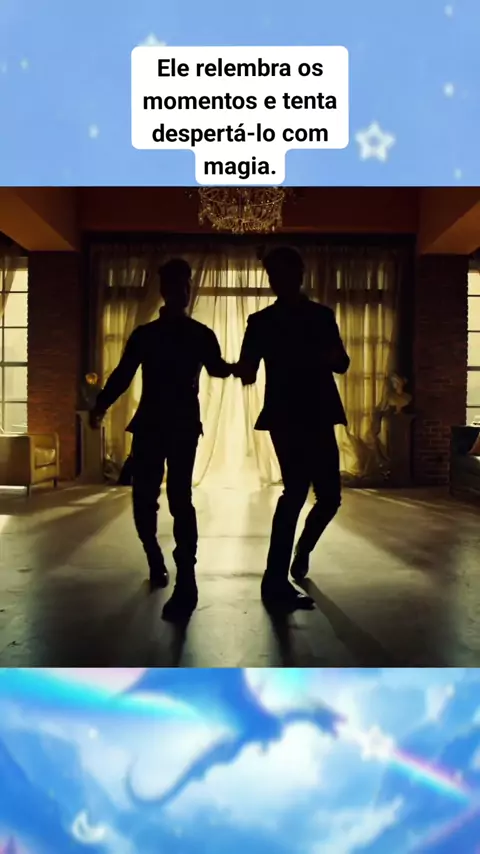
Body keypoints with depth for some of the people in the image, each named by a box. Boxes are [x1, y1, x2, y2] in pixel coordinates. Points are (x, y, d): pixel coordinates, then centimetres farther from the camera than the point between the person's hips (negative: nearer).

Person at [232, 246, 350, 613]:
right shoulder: (261, 322, 3)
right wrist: (241, 369, -25)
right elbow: (248, 375, -2)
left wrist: (330, 357, -14)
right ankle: (276, 581, -6)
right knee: (297, 491, -15)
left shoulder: (322, 315, 12)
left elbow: (342, 364, 9)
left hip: (319, 418, 4)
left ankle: (300, 554, 35)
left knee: (329, 496, 8)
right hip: (286, 418, -4)